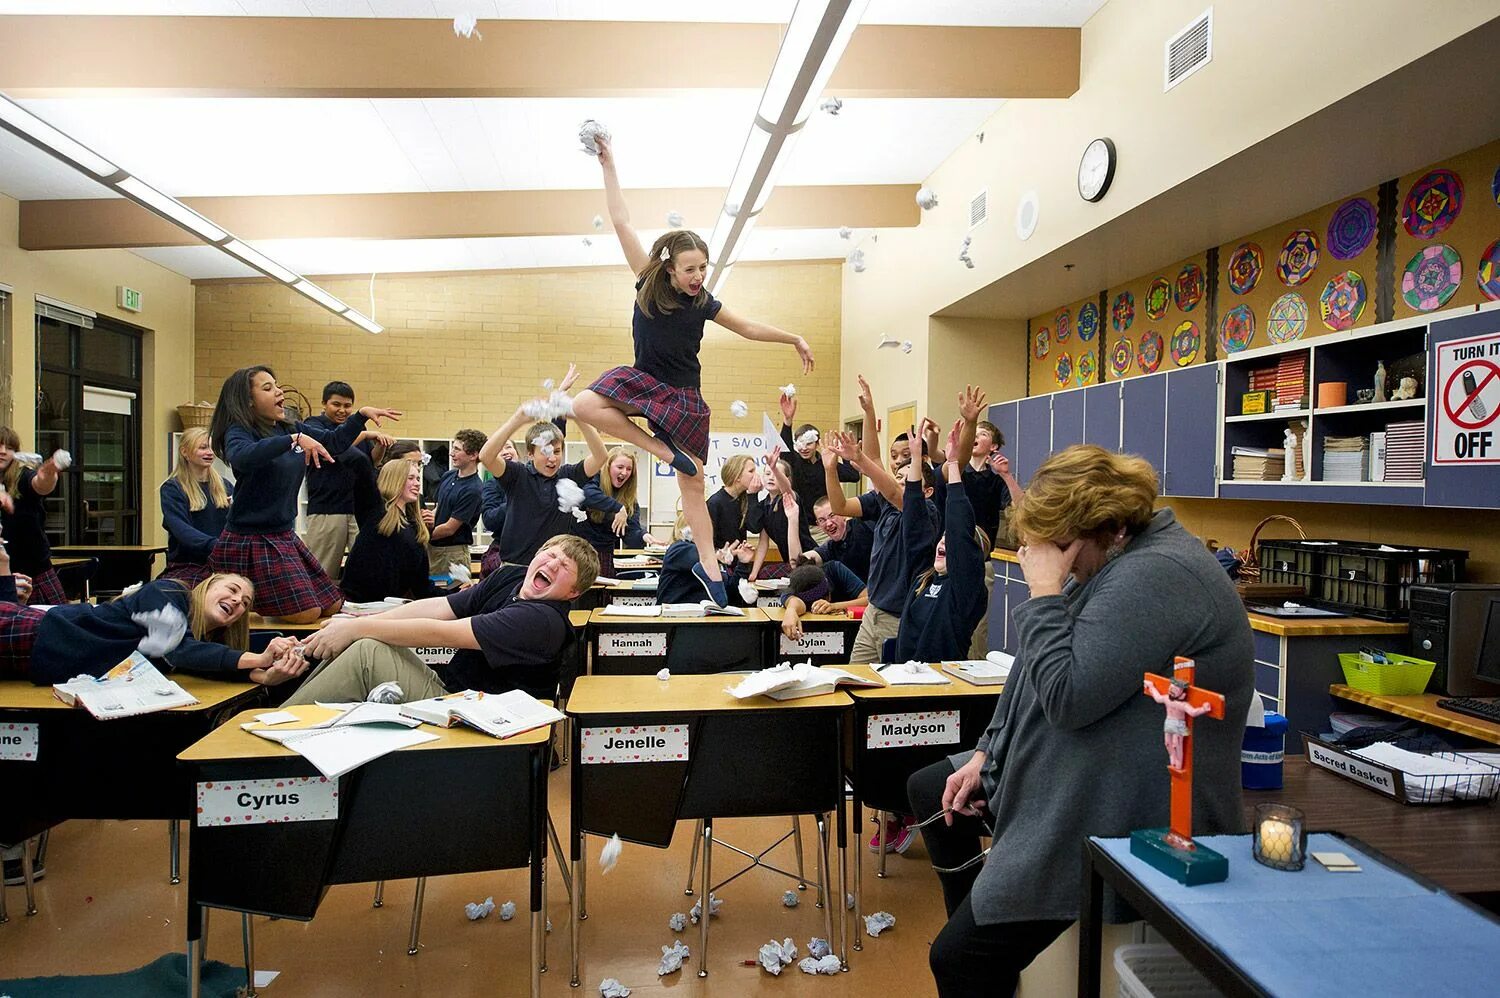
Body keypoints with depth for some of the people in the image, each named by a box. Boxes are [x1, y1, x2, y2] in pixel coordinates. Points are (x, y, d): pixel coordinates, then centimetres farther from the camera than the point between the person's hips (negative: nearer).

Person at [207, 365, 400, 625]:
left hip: (285, 536, 8)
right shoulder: (238, 432, -12)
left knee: (332, 607, 10)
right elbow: (242, 457, -36)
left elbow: (335, 442, 20)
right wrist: (294, 439, -38)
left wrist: (362, 415, 9)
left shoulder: (289, 428, 8)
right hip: (251, 541, -8)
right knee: (307, 613, -15)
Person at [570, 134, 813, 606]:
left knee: (693, 483, 1)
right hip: (643, 381, 0)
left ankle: (709, 564, 9)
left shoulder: (703, 303, -3)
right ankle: (662, 448, -16)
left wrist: (795, 338, 9)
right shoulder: (649, 283, -7)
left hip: (684, 396, 0)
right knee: (584, 404, -27)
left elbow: (748, 327, 10)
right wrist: (609, 167, -8)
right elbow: (622, 223, -8)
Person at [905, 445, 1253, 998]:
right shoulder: (1112, 562, 8)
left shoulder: (1155, 576, -25)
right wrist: (988, 752, 10)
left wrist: (1045, 592, -22)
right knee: (928, 789, 21)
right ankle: (976, 915, 33)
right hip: (1070, 769, 11)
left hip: (1124, 817, -11)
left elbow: (1068, 697, -29)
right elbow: (1041, 680, 15)